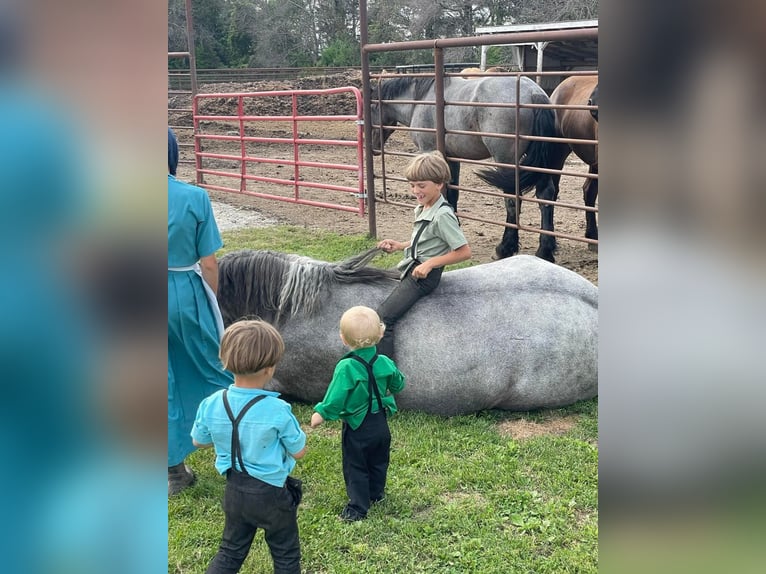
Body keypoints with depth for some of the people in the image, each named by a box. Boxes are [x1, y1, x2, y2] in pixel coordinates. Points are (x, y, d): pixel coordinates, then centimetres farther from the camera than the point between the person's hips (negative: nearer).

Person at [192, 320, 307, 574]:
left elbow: (199, 442, 5)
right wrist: (298, 431, 4)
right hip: (272, 493, -4)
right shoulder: (278, 411, -25)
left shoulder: (211, 405, -13)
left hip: (235, 490, 4)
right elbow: (299, 452, -13)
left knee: (231, 551, 24)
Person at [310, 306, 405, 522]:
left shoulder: (346, 368, -26)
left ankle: (357, 508, 11)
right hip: (380, 423, 6)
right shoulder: (385, 363, -8)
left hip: (356, 427, -6)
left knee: (355, 468, 7)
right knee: (378, 462, 24)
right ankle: (376, 493, 41)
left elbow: (335, 398, -23)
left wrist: (321, 413, -8)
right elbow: (398, 384, 8)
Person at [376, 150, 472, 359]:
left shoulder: (442, 215, -19)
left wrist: (430, 263, -24)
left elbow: (464, 251, -20)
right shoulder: (424, 208, 9)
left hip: (424, 276, -10)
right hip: (410, 269, 10)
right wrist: (399, 245, 11)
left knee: (383, 317, -19)